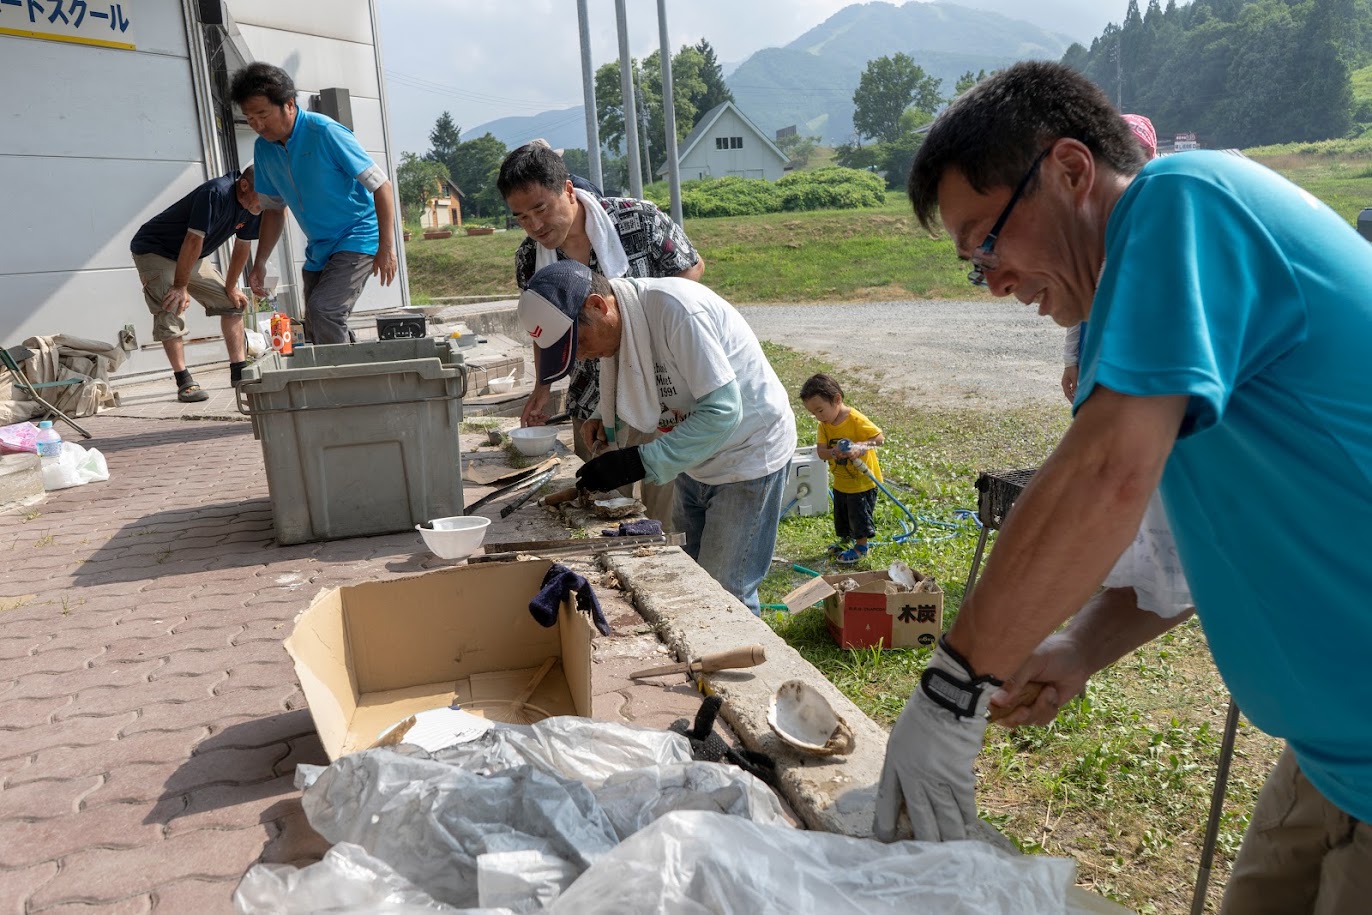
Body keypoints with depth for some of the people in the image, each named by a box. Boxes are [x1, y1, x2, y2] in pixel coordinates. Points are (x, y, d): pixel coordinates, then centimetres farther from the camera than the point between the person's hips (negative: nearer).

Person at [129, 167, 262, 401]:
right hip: (153, 251, -8)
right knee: (170, 312, -20)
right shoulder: (215, 194, -33)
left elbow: (243, 246, 5)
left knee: (232, 302, 3)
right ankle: (185, 382, -19)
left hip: (190, 257, 8)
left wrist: (231, 287, 7)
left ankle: (239, 373, 3)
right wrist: (181, 286, -30)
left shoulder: (252, 207, -6)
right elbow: (194, 241, -33)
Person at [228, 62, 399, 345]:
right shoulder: (264, 148, 2)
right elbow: (274, 208, 14)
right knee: (315, 334, 9)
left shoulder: (325, 132, -18)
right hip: (318, 251, 8)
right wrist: (260, 263, 8)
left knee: (323, 310, -26)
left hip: (358, 238, -8)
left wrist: (387, 247, -22)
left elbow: (381, 186, -17)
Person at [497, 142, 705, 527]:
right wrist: (543, 387, -1)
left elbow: (693, 268, -3)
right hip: (593, 405, 4)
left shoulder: (639, 220, -17)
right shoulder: (529, 260, -5)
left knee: (667, 513, 1)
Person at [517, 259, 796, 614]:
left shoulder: (674, 309, -30)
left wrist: (638, 463, -30)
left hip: (749, 450, -8)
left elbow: (723, 411, -30)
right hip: (697, 458, 8)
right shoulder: (616, 326, -4)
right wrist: (611, 423, -7)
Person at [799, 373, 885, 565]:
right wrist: (833, 453, -33)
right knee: (841, 513, 21)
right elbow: (820, 450, -11)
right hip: (841, 482, 7)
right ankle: (845, 540, 42)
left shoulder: (856, 420, -26)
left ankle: (861, 546, 25)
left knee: (859, 513, 6)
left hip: (863, 480, -6)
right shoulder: (825, 425, -6)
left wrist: (859, 447, -36)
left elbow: (880, 437, -23)